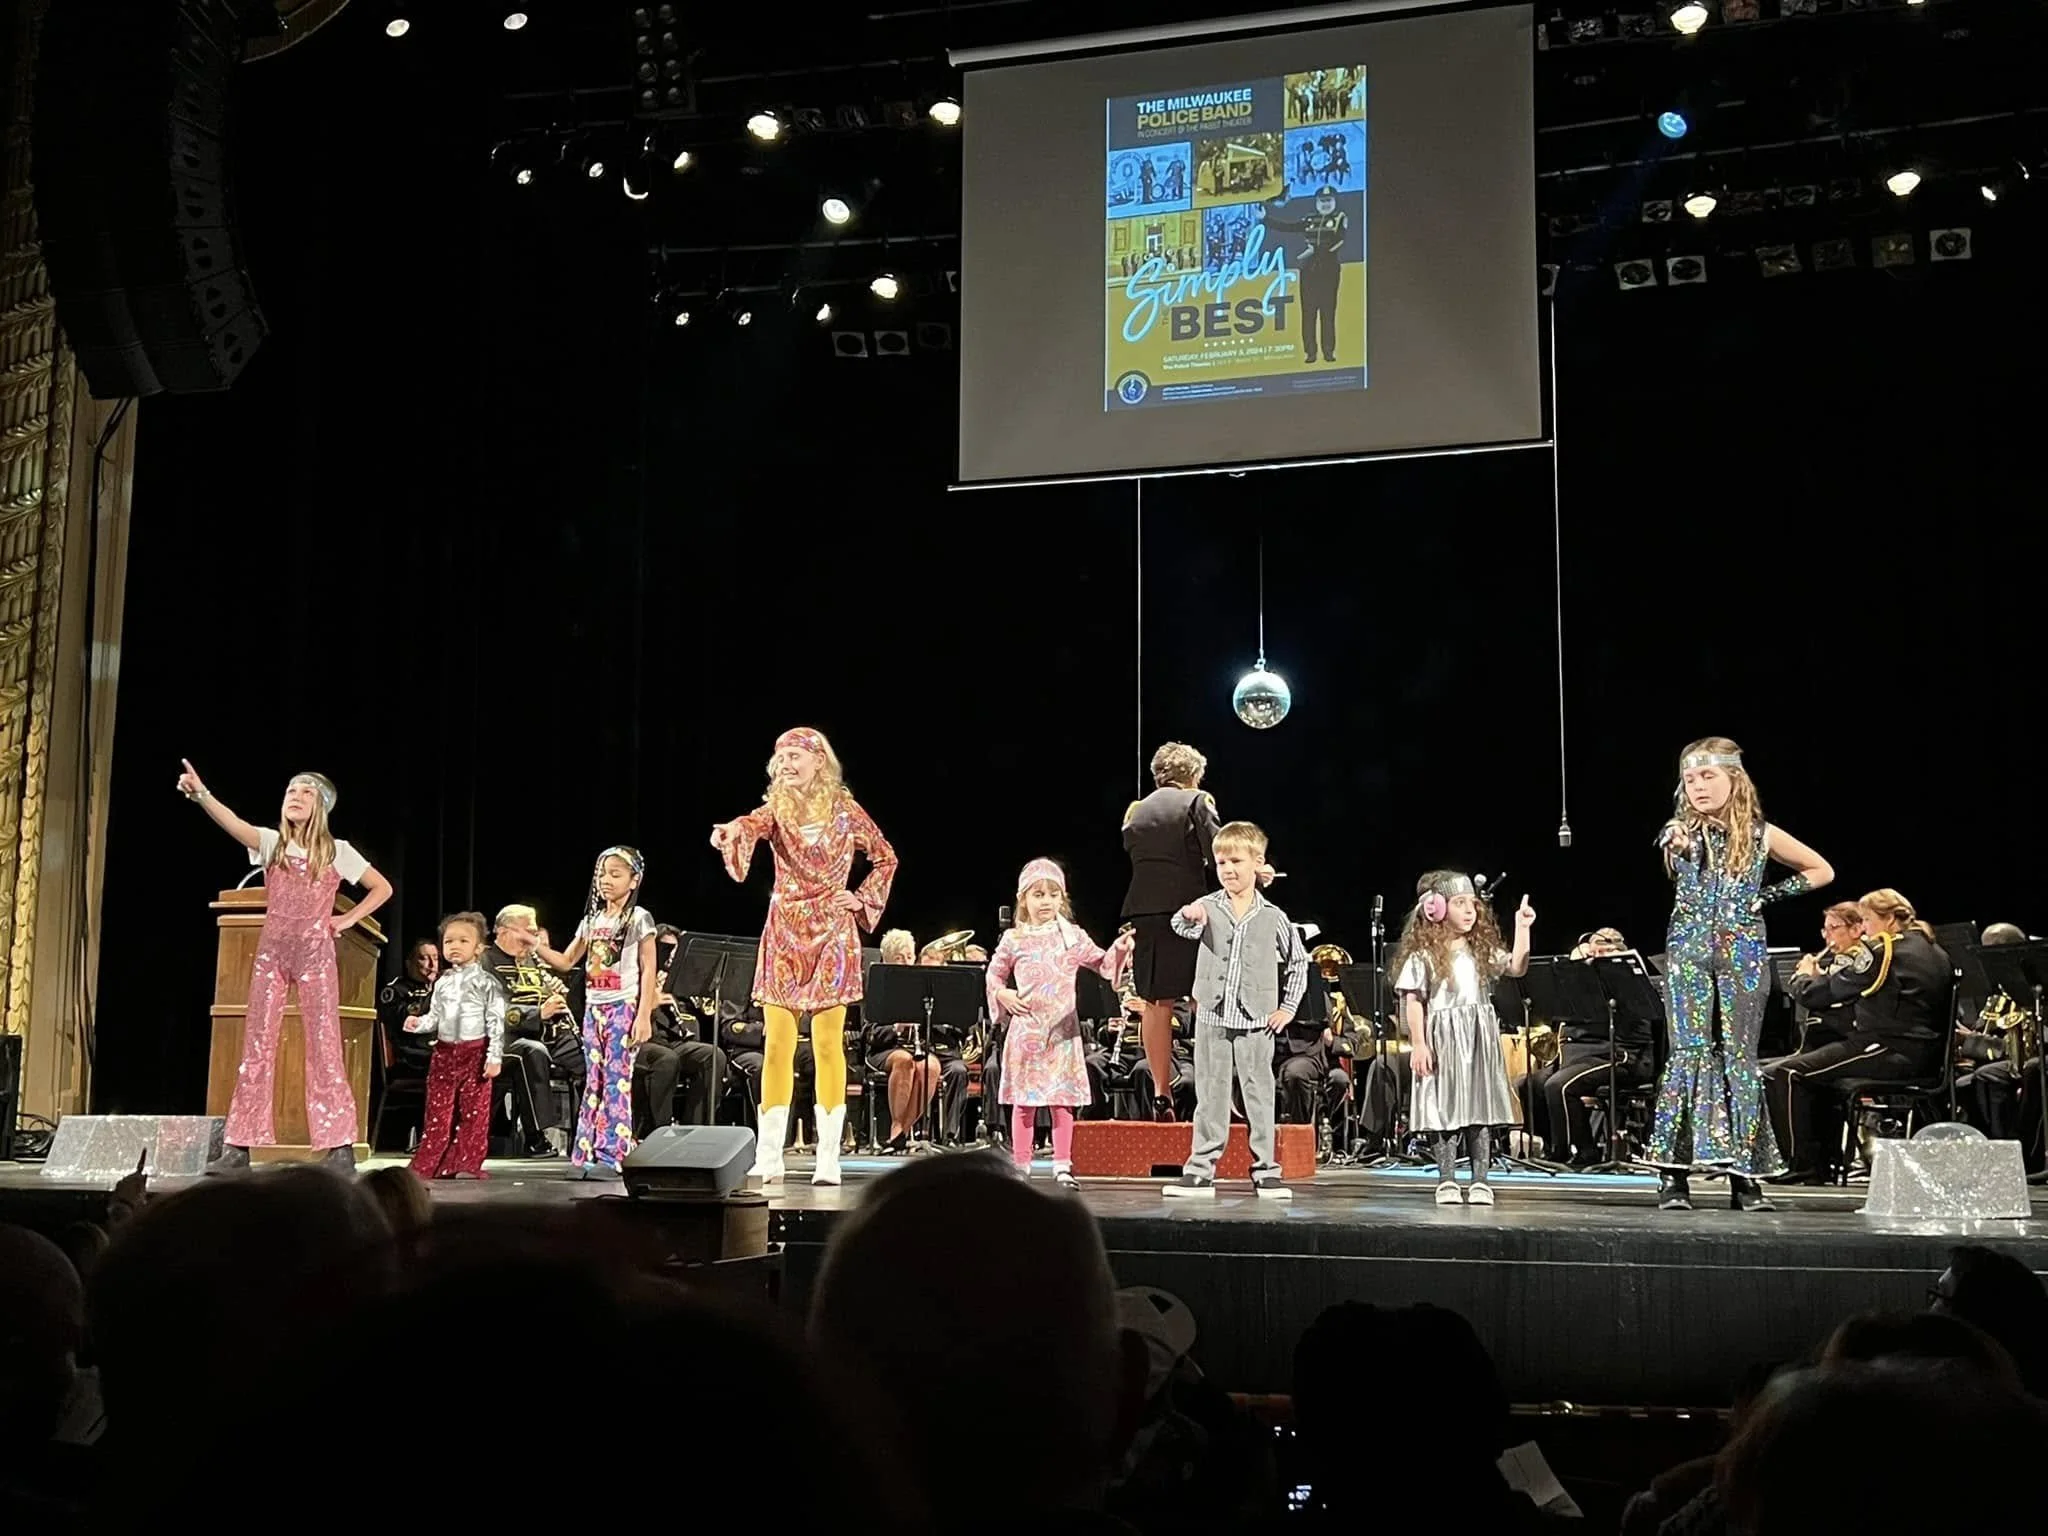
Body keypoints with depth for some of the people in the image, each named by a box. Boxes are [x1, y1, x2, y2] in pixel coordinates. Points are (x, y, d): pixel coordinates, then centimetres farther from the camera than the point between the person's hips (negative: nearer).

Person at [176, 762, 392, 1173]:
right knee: (256, 1044, 1)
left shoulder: (337, 851, 3)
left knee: (323, 1046, -4)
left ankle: (340, 1146, -3)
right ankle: (240, 1146, 5)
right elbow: (233, 824, -15)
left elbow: (382, 888, 11)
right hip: (271, 952, 2)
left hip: (315, 953, -2)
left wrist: (349, 919, 1)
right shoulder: (270, 843, 5)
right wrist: (201, 795, -32)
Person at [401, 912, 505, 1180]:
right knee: (437, 1110, 6)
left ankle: (467, 1164, 4)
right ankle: (426, 1164, 10)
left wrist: (495, 1056, -13)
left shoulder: (486, 982, -4)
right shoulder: (443, 983, 12)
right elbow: (435, 1017, 18)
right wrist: (419, 1023, -4)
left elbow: (496, 1022, -7)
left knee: (474, 1111, -1)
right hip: (444, 1050, 5)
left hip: (475, 1052, -5)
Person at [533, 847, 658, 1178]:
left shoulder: (639, 919, -3)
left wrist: (644, 1015, -13)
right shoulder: (592, 920, 14)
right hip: (594, 1007, 6)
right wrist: (540, 949, -5)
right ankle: (585, 1154, 7)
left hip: (624, 1007, -6)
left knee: (616, 1081, -7)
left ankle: (610, 1156, -7)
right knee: (593, 1082, 6)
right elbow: (566, 961, 14)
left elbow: (648, 970, -6)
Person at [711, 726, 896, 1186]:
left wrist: (862, 899, -1)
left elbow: (885, 858, 12)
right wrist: (730, 833, -46)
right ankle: (768, 1157, 6)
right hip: (784, 934, 2)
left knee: (828, 1044, -1)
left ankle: (828, 1158, 5)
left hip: (831, 935, -1)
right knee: (777, 1044, 1)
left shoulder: (845, 811, 0)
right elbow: (751, 825, -23)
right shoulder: (776, 808, 2)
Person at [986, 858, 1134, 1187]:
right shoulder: (1014, 940, 3)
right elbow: (994, 973, 14)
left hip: (1062, 1030, 0)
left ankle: (1062, 1165, 9)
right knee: (1024, 1100, 5)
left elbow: (1102, 964, 5)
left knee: (1063, 1099, 2)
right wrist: (1003, 994, -4)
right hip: (1025, 1029, 0)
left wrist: (1118, 950, -13)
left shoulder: (1073, 937, 4)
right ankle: (1020, 1164, 12)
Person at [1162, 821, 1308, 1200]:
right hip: (1212, 1018, 0)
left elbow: (1298, 961, 13)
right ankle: (1201, 1170, 10)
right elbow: (1183, 926, -21)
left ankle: (1265, 1170, 11)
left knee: (1259, 1095, 4)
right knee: (1210, 1096, 6)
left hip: (1256, 1022, 0)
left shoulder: (1272, 917, 2)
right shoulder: (1208, 908, 1)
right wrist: (1189, 916, -44)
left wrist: (1288, 1007, 7)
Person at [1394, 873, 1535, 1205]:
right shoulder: (1424, 954, -3)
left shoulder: (1482, 949, 11)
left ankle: (1481, 1180, 8)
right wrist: (1418, 1044, -10)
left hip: (1480, 1038, 4)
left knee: (1482, 1107, 3)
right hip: (1443, 1039, -4)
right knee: (1446, 1108, 0)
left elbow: (1517, 967, 1)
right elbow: (1413, 1001, -5)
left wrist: (1523, 928, -5)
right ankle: (1447, 1181, 7)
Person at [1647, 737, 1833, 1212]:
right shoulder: (1680, 832, 5)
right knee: (1689, 1053, -8)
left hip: (1743, 954, 1)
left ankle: (1744, 1176, 6)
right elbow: (1677, 854, -15)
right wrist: (1681, 844, -36)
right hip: (1689, 951, -1)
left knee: (1739, 1056, 2)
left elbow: (1821, 871, 16)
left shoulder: (1760, 833, 8)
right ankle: (1673, 1174, -7)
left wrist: (1773, 893, 5)